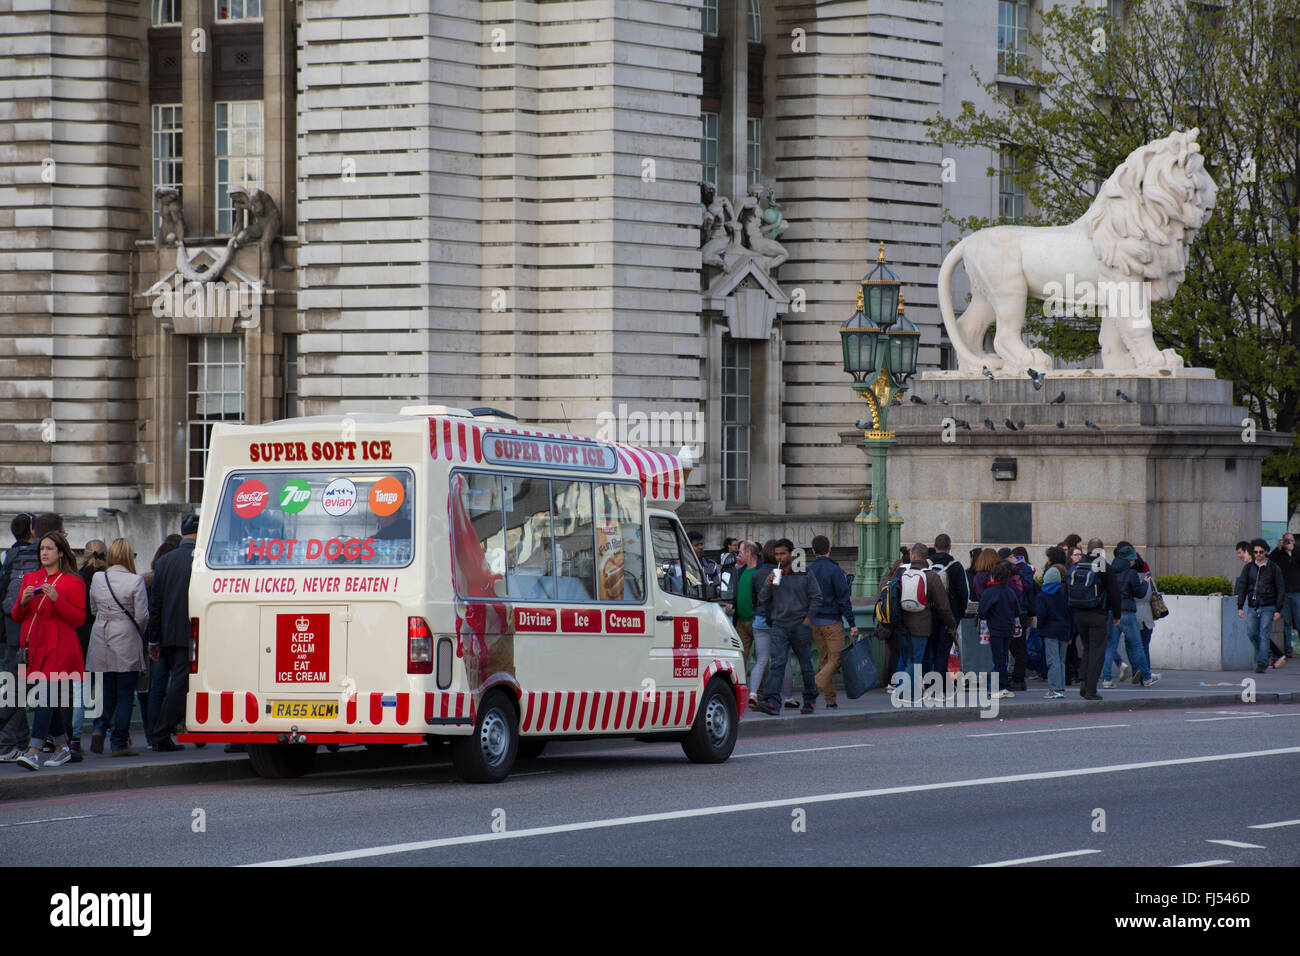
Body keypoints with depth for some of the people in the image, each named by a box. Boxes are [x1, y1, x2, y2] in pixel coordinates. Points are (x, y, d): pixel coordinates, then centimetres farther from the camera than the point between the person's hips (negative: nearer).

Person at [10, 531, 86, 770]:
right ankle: (61, 748, 22)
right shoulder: (30, 579, 15)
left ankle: (33, 752, -25)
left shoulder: (72, 582, 0)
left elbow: (79, 618, -6)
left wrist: (56, 599, -17)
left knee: (45, 695, -17)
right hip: (34, 647, 6)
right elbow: (17, 616, 16)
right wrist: (23, 601, -5)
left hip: (59, 649, -6)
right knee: (48, 699, 9)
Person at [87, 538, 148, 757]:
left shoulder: (97, 579, 3)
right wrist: (139, 634, 9)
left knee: (107, 691, 16)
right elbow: (142, 616, -9)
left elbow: (93, 609, 13)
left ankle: (100, 728, -6)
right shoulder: (135, 581, -11)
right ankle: (120, 743, 1)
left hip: (101, 642, 4)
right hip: (126, 641, -4)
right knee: (124, 693, 2)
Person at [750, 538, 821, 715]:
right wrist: (768, 586, -9)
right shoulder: (774, 574, 11)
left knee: (806, 665, 8)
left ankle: (809, 701, 23)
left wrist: (808, 617, -7)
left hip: (800, 626, -1)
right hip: (780, 626, 1)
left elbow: (816, 597, 3)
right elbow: (762, 599, 11)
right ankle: (772, 703, -23)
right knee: (777, 663, -13)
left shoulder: (805, 574, 2)